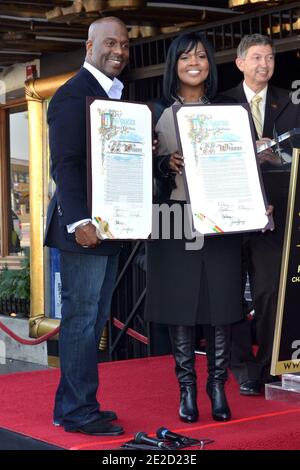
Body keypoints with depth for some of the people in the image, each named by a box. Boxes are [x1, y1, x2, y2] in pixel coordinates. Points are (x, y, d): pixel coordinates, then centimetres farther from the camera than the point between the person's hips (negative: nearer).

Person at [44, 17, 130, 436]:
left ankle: (75, 407, 21)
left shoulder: (118, 96, 18)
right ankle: (78, 412, 7)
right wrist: (79, 222, -22)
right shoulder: (73, 94, -9)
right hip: (85, 227, -9)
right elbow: (65, 164, -16)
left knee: (93, 320, 12)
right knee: (81, 318, -3)